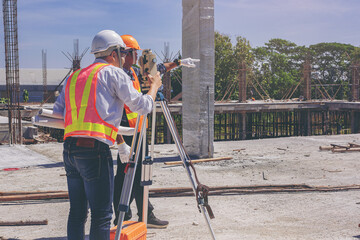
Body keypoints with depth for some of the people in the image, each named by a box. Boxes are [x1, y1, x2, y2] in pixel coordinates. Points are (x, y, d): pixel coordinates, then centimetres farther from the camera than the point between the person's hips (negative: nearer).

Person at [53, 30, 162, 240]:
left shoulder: (73, 77, 22)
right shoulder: (113, 73, 2)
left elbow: (55, 115, 21)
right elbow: (142, 106, 4)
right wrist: (155, 85, 22)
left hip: (70, 149, 7)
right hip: (95, 150, -7)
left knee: (77, 211, 13)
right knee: (102, 214, -2)